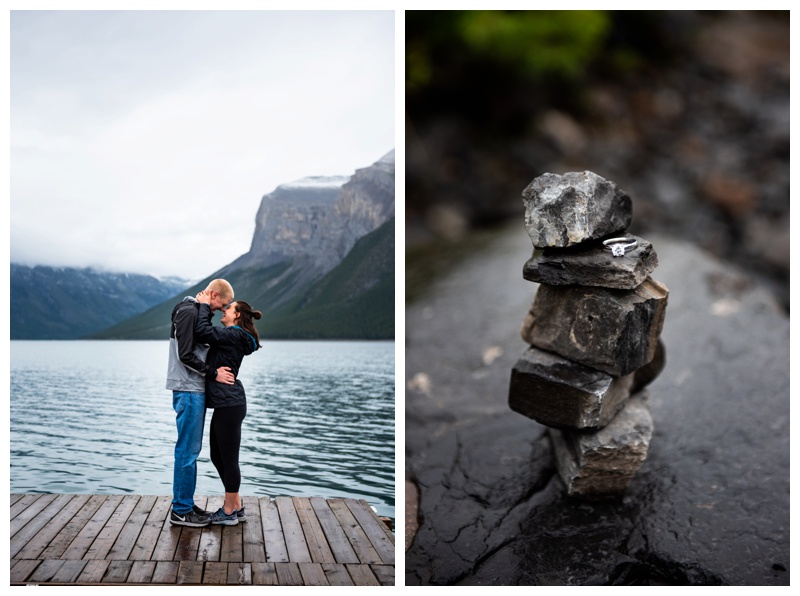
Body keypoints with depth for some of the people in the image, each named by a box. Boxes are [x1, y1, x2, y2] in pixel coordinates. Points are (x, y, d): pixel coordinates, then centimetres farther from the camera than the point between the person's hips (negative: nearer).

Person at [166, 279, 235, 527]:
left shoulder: (197, 312, 17)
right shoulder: (188, 312, -15)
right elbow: (185, 355, -21)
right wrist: (213, 373, -15)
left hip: (195, 390, 10)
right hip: (189, 391, -10)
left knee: (191, 449, 14)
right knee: (187, 450, -4)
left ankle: (186, 504, 22)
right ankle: (181, 511, 3)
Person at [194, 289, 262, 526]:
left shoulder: (233, 335, -13)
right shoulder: (231, 337, 17)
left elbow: (202, 331, -22)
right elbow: (208, 333, 23)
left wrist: (205, 305, -8)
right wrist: (205, 306, 13)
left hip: (229, 405, -10)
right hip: (225, 405, 10)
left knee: (229, 459, 0)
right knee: (218, 457, 17)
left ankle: (229, 512, 11)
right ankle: (236, 507, 25)